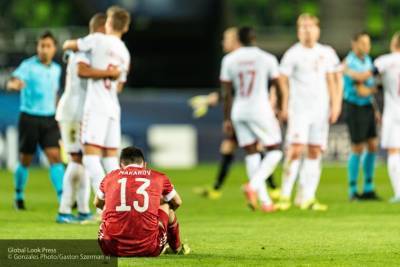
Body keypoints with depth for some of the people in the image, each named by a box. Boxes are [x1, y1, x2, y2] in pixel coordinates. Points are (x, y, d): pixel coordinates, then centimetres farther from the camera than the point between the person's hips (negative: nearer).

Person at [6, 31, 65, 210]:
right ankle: (19, 196, 25)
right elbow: (12, 82, -26)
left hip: (49, 119, 4)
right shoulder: (28, 66, -9)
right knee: (25, 161, 5)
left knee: (55, 156, -11)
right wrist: (14, 85, -50)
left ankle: (62, 197, -18)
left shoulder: (56, 69, 10)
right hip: (29, 118, -4)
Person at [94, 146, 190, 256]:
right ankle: (177, 248, 48)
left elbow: (97, 203, 34)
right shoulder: (158, 177, 11)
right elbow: (177, 203, 30)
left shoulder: (110, 177, 12)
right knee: (166, 205, 27)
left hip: (113, 249, 1)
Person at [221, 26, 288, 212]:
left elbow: (227, 93, 3)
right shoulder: (267, 59, -3)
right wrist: (283, 109, 18)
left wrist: (227, 119, 9)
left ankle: (264, 200, 7)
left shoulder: (229, 60, 3)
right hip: (260, 110, -4)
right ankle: (253, 185, -13)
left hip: (238, 112, 4)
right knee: (274, 151, 8)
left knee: (251, 154, 10)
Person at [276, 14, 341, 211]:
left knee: (315, 153, 2)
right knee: (296, 150, -14)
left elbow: (331, 81, 17)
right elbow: (283, 82, -4)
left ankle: (307, 197, 5)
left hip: (321, 110, 4)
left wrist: (335, 105, 10)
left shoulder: (326, 53, 11)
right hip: (299, 110, -4)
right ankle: (285, 196, -11)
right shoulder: (293, 54, -3)